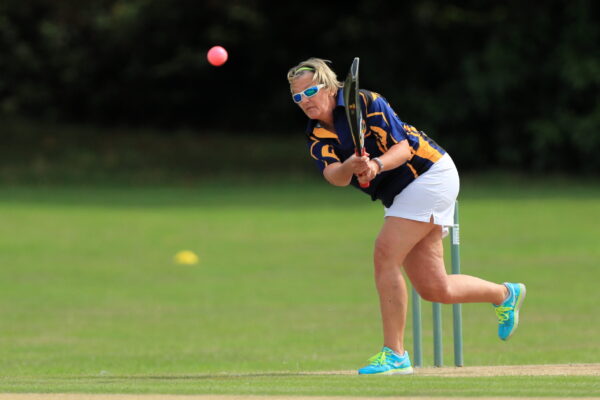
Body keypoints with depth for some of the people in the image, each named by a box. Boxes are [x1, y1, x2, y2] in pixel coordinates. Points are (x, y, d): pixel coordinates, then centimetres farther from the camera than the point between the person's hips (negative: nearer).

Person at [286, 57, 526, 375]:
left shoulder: (365, 103, -16)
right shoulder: (316, 136, 2)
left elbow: (403, 146, -22)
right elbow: (334, 176, -17)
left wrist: (377, 165, -42)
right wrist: (349, 167, -40)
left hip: (430, 174, -8)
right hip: (399, 195, 8)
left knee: (385, 253, -20)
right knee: (434, 289, 7)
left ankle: (394, 354, -18)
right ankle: (506, 295, 32)